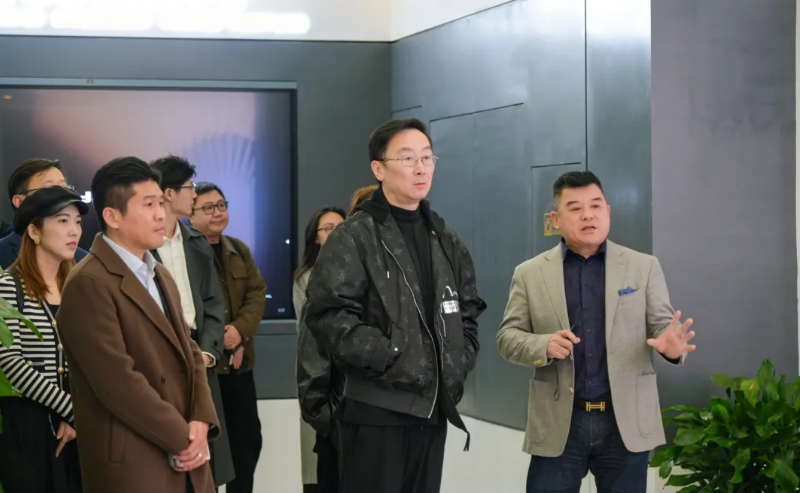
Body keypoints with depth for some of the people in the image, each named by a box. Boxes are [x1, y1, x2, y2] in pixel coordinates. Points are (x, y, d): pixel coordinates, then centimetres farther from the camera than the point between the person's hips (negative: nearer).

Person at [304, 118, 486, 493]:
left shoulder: (445, 239, 16)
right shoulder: (354, 237, -5)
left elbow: (469, 310, 21)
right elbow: (327, 315, -14)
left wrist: (460, 363, 5)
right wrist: (392, 358, -17)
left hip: (433, 406, 6)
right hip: (376, 408, -6)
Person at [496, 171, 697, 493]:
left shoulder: (644, 267, 5)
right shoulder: (530, 273, 5)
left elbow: (663, 325, 5)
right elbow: (508, 337, 4)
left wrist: (671, 344, -19)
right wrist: (545, 346, -18)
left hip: (627, 421, 0)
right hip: (557, 424, 0)